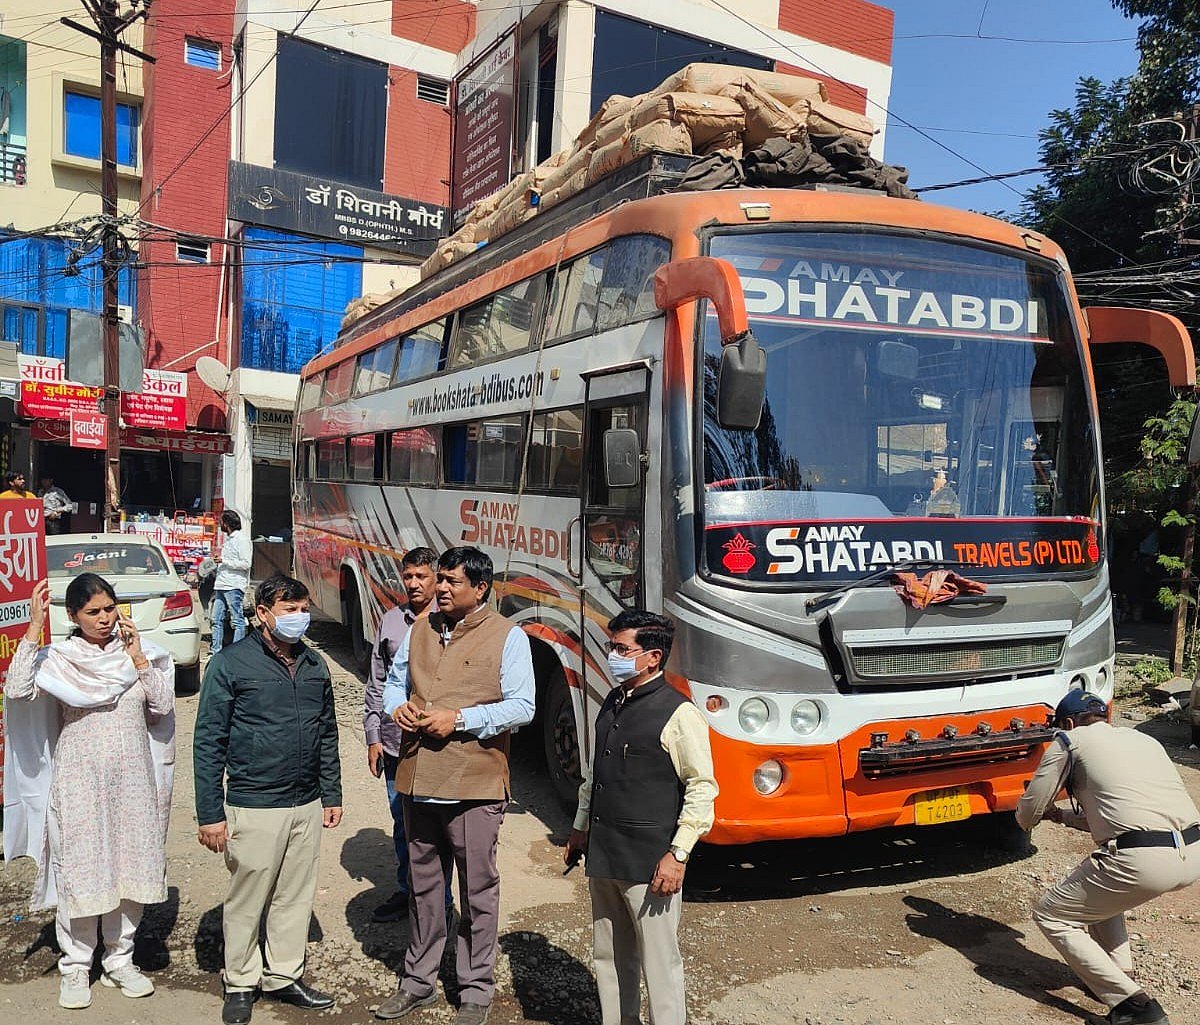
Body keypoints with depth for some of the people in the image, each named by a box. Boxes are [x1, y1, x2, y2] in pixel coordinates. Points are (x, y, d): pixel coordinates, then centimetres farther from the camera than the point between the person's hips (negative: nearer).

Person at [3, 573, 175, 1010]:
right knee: (79, 872, 4)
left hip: (132, 780, 2)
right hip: (80, 782, -2)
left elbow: (163, 705, -5)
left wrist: (136, 655, -10)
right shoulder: (58, 659, -4)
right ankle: (75, 967, 24)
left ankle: (120, 960, 27)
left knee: (131, 869, 10)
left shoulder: (139, 652, 2)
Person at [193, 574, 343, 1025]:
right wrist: (210, 813, -11)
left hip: (307, 806, 5)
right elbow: (208, 742, -9)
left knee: (295, 896, 14)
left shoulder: (315, 665, 7)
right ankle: (241, 983, 26)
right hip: (253, 808, -5)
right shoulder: (231, 663, -9)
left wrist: (332, 794, 15)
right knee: (246, 900, 8)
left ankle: (284, 976, 31)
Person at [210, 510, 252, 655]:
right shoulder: (229, 539, 20)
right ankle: (216, 652, 15)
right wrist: (219, 559, 11)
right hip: (221, 585, 10)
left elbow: (245, 564, -16)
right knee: (216, 620, 9)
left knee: (237, 621, -4)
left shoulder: (242, 539, -8)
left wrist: (224, 560, -14)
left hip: (234, 586, -10)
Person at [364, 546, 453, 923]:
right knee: (402, 824, 17)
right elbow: (376, 683, 11)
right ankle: (406, 891, 35)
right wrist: (373, 737, 9)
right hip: (395, 745, 5)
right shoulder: (391, 621, 7)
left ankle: (439, 900, 22)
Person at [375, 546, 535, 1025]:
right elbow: (394, 681, 21)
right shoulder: (420, 630, 10)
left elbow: (521, 706, -11)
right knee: (423, 887, 19)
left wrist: (460, 719, -19)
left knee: (478, 891, 7)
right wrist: (398, 707, -2)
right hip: (418, 781, 5)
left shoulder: (507, 636, -7)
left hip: (474, 787, -5)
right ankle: (418, 981, 35)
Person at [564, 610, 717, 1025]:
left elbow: (703, 788, -13)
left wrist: (678, 855, -16)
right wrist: (581, 829, 21)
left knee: (659, 961, 2)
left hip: (649, 861, -7)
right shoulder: (613, 703, 10)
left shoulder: (678, 714, -14)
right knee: (609, 956, 18)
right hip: (603, 854, 8)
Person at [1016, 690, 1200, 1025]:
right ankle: (1118, 974, 30)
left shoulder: (1069, 741, 8)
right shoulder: (1144, 739, 26)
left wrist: (1027, 816, 36)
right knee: (1100, 879, 34)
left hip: (1142, 861, -7)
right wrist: (1063, 816, 46)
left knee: (1050, 916, 11)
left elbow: (1027, 816, 12)